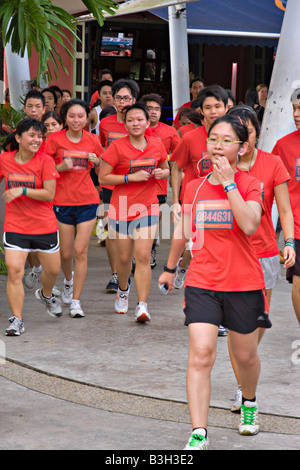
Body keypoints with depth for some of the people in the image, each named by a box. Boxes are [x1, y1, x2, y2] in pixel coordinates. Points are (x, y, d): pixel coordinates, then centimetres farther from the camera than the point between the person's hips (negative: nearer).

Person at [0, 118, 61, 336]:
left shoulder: (45, 161, -8)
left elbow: (49, 194, -14)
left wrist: (22, 190, -24)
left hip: (45, 226, 0)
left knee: (53, 270, 14)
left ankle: (46, 294, 48)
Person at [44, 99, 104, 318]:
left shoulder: (92, 140, 3)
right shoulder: (55, 139, -2)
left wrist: (97, 161, -8)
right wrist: (61, 167, -17)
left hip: (88, 201, 0)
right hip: (62, 201, 0)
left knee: (81, 251, -7)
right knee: (66, 253, 6)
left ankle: (76, 300, 1)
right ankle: (69, 280, 40)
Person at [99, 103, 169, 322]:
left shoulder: (157, 145, 3)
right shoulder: (117, 147, -9)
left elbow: (166, 168, 19)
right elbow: (103, 178, -10)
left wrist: (162, 173, -5)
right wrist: (131, 177, -18)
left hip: (148, 207, 1)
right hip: (121, 207, -1)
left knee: (143, 256, -10)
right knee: (124, 257, 9)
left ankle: (142, 305, -11)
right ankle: (123, 290, 39)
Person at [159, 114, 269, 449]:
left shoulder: (250, 185, -5)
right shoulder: (194, 188, 5)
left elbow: (249, 224, -25)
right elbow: (183, 231, 20)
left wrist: (228, 183, -22)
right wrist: (170, 267, 29)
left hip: (243, 284, -1)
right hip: (202, 283, 2)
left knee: (245, 355, 14)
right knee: (200, 353, -13)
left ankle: (249, 403, 47)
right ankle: (198, 435, -13)